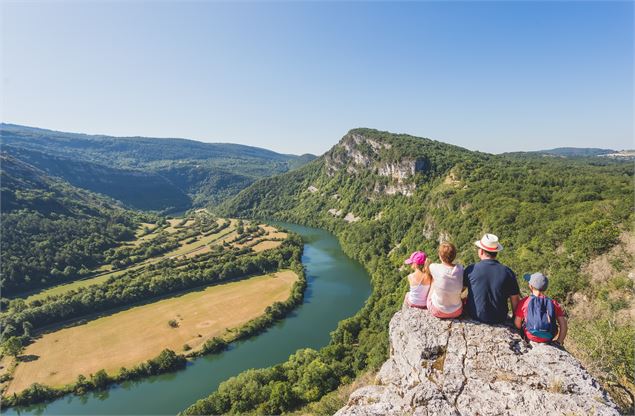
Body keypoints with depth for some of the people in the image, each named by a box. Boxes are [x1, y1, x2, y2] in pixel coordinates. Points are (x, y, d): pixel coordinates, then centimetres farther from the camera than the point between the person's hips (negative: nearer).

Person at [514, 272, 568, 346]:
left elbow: (517, 324, -8)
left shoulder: (524, 302, -11)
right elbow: (563, 325, -6)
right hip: (548, 339, 2)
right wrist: (559, 342, 6)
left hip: (530, 338, -2)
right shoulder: (554, 303, -4)